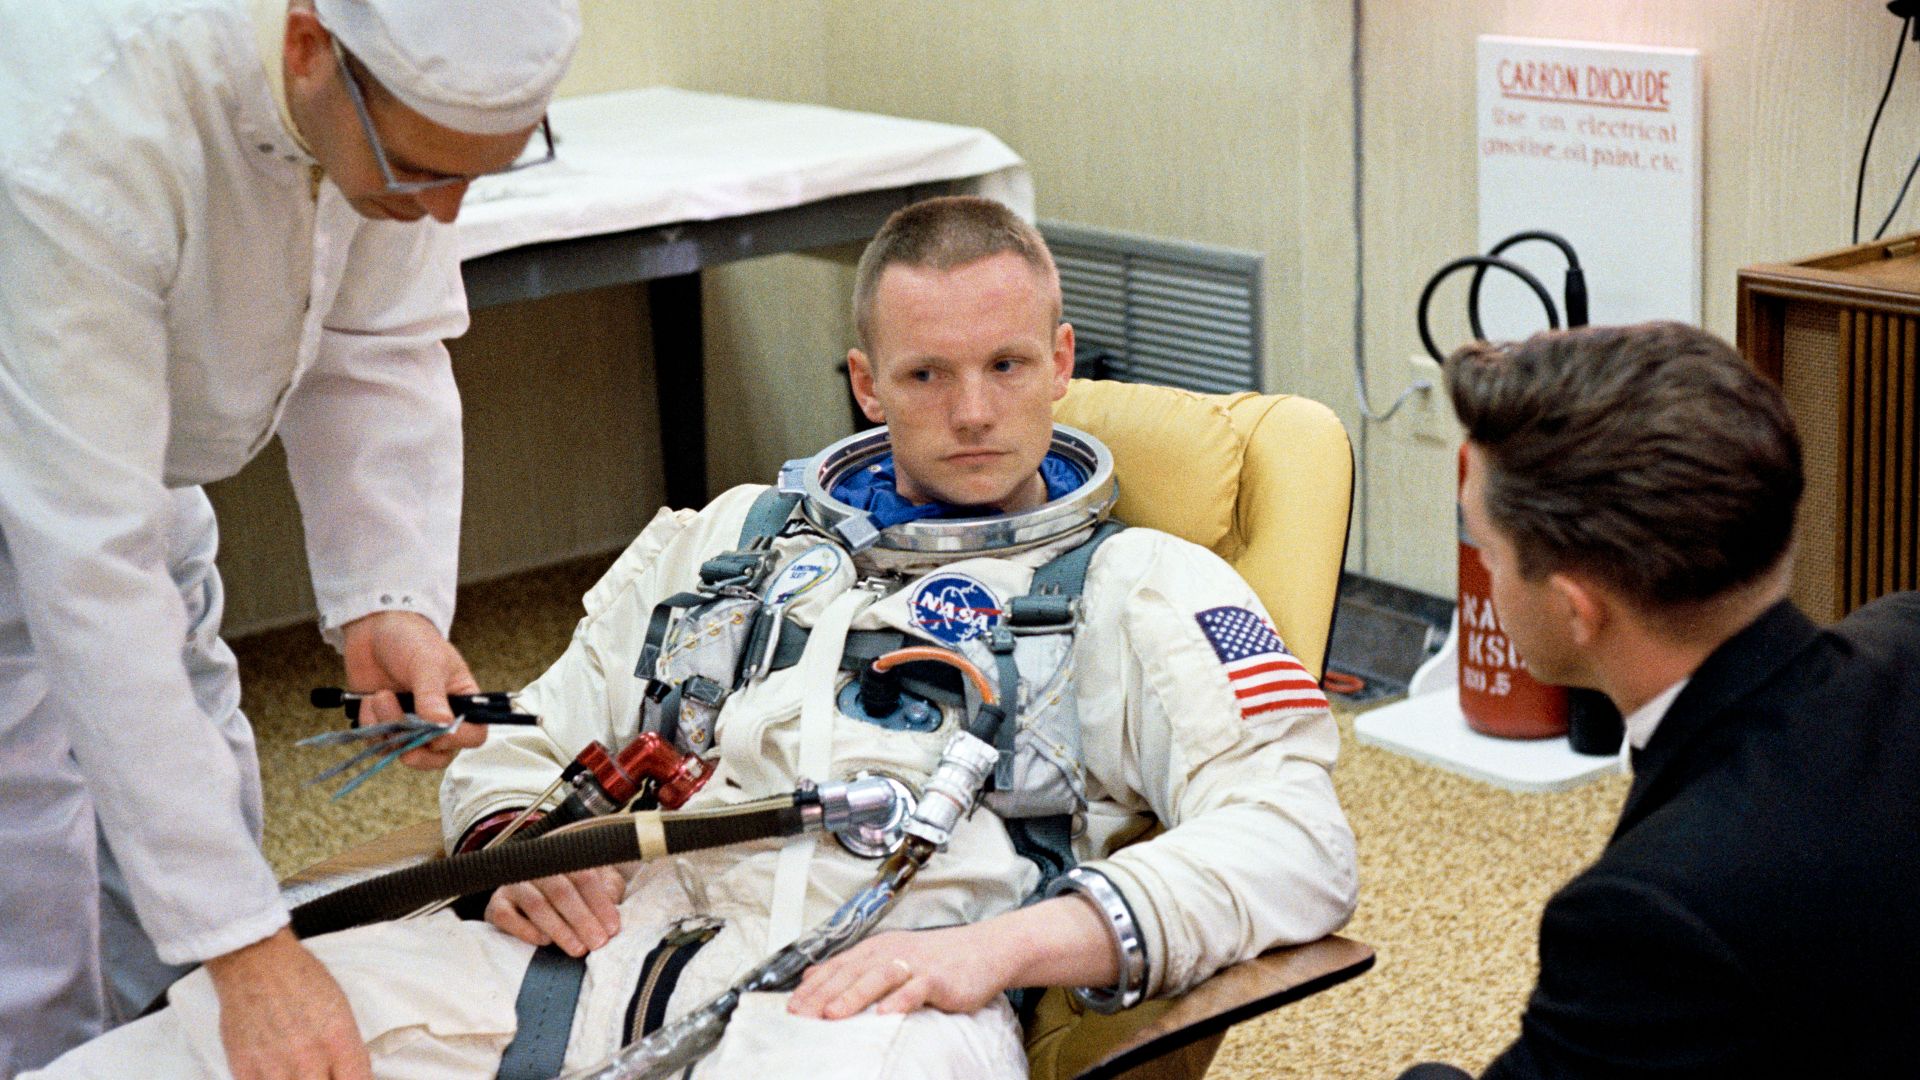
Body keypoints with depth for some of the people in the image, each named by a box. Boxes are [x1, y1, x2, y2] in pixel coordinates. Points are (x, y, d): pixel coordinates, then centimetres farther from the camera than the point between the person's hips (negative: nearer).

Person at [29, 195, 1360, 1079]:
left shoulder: (1137, 585, 17)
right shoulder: (725, 541, 30)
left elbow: (1297, 838, 2)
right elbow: (525, 742, 32)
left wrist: (1006, 943, -13)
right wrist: (514, 833, 5)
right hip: (607, 937, 4)